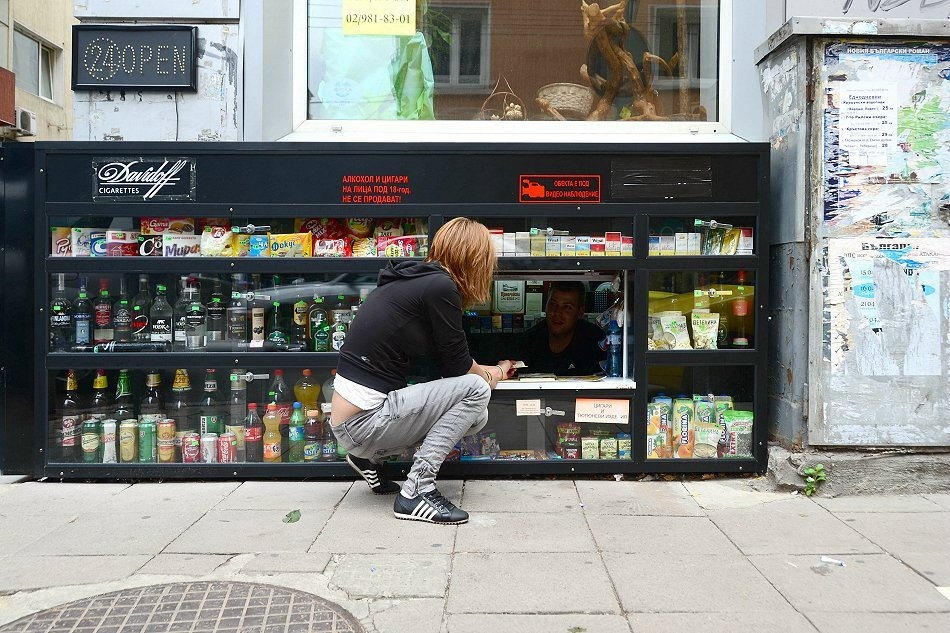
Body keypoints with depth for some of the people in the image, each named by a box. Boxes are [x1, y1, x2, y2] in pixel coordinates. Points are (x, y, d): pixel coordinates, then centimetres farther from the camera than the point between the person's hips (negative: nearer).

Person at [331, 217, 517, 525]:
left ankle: (371, 457, 18)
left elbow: (446, 361, 19)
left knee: (477, 416, 11)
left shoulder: (413, 278, 11)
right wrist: (495, 373, 15)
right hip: (363, 423, -9)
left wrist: (495, 369, 32)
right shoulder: (441, 286, -16)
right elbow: (458, 367, -6)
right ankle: (416, 493, -8)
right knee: (475, 390, -12)